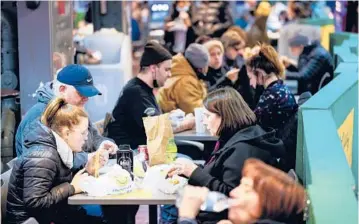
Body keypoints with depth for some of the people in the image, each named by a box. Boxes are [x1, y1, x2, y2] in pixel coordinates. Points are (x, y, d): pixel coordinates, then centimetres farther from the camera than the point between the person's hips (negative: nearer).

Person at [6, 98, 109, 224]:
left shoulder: (58, 148, 4)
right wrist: (72, 188, -22)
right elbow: (35, 202, -30)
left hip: (50, 214, 9)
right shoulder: (42, 157, -24)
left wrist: (88, 169, -2)